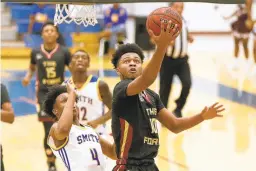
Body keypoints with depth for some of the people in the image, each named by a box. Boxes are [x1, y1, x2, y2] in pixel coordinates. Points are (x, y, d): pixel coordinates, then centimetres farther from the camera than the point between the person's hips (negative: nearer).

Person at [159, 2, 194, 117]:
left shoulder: (183, 21, 6)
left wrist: (189, 38, 1)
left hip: (182, 59, 4)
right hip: (167, 59, -4)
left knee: (187, 84, -12)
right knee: (165, 87, 3)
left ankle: (178, 109, 9)